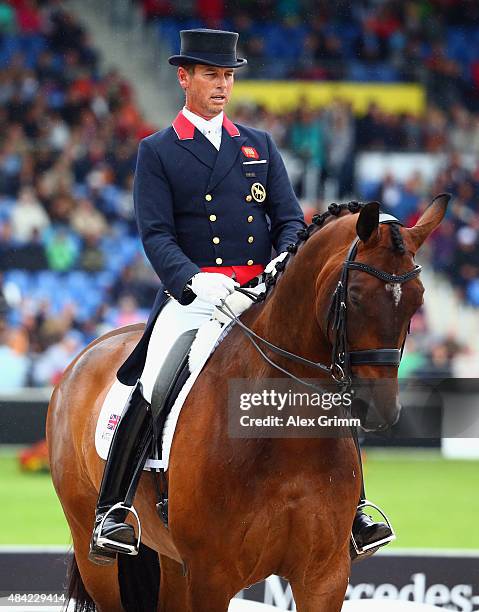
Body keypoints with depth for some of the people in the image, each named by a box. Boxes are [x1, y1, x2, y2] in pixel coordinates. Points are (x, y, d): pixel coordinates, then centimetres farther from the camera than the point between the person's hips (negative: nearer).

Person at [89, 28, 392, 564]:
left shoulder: (259, 146, 19)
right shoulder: (157, 152, 7)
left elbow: (289, 219, 14)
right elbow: (155, 233, -3)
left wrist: (285, 265, -9)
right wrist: (192, 279, -22)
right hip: (194, 292, -3)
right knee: (152, 389, -24)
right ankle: (112, 510, -20)